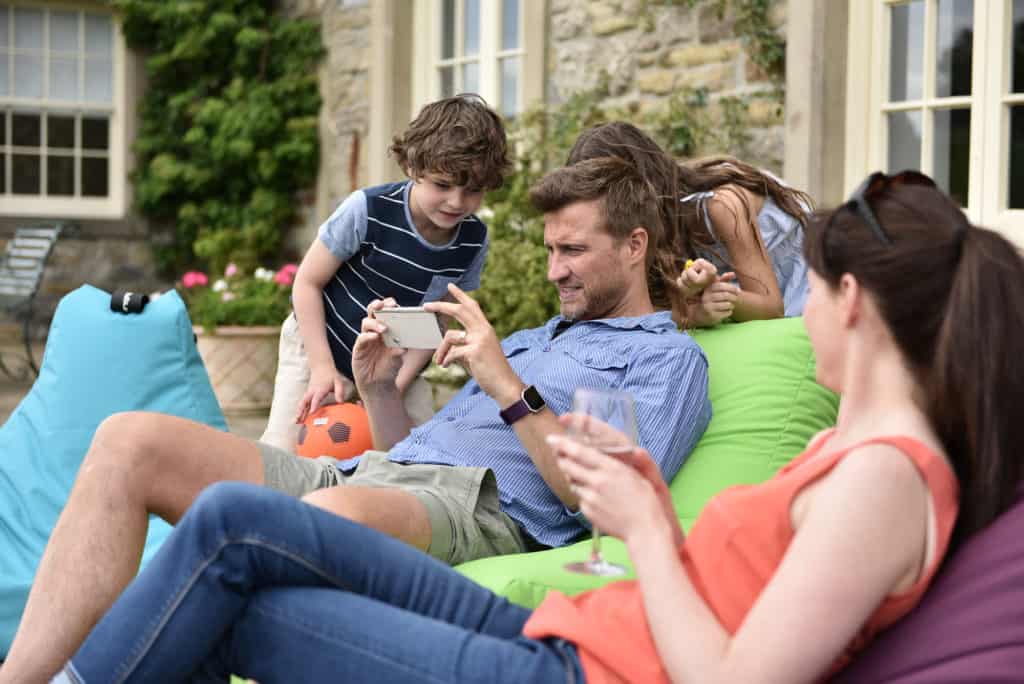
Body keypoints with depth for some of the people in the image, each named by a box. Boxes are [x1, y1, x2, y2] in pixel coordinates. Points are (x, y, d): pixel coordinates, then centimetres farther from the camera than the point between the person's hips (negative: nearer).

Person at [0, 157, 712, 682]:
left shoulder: (667, 355, 11)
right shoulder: (535, 337, 35)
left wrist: (509, 387, -10)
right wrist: (380, 388, 13)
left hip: (482, 509, -8)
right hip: (363, 474, 8)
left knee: (332, 515, -45)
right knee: (130, 440, -12)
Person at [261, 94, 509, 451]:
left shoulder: (473, 241, -14)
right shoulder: (368, 210, -28)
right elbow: (307, 281, -18)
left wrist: (396, 385, -16)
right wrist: (323, 367, -21)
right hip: (317, 343, -4)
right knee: (282, 451, -12)